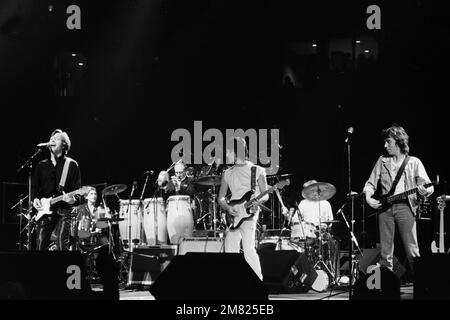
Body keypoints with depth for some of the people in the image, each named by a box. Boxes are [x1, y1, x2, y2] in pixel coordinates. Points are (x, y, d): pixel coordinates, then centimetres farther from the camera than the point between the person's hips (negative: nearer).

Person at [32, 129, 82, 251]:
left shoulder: (71, 165, 3)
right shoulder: (42, 165, 15)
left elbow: (77, 190, -2)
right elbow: (34, 186, 17)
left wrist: (74, 199, -22)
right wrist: (35, 198, -2)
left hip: (63, 211, -4)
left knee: (62, 246, -12)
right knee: (40, 246, -1)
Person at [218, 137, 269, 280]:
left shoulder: (257, 170, 3)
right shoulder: (227, 174, 15)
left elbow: (265, 195, 3)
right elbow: (221, 198, 15)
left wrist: (257, 201, -18)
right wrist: (228, 207, -6)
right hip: (233, 215, 5)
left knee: (248, 248, -17)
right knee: (230, 251, 1)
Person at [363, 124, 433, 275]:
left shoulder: (413, 162, 5)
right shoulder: (382, 161, 14)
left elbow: (428, 186, -2)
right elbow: (371, 183, 15)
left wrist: (425, 190, -26)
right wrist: (368, 197, -5)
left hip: (405, 207, -3)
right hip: (385, 207, 3)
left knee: (412, 251, -8)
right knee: (385, 252, 2)